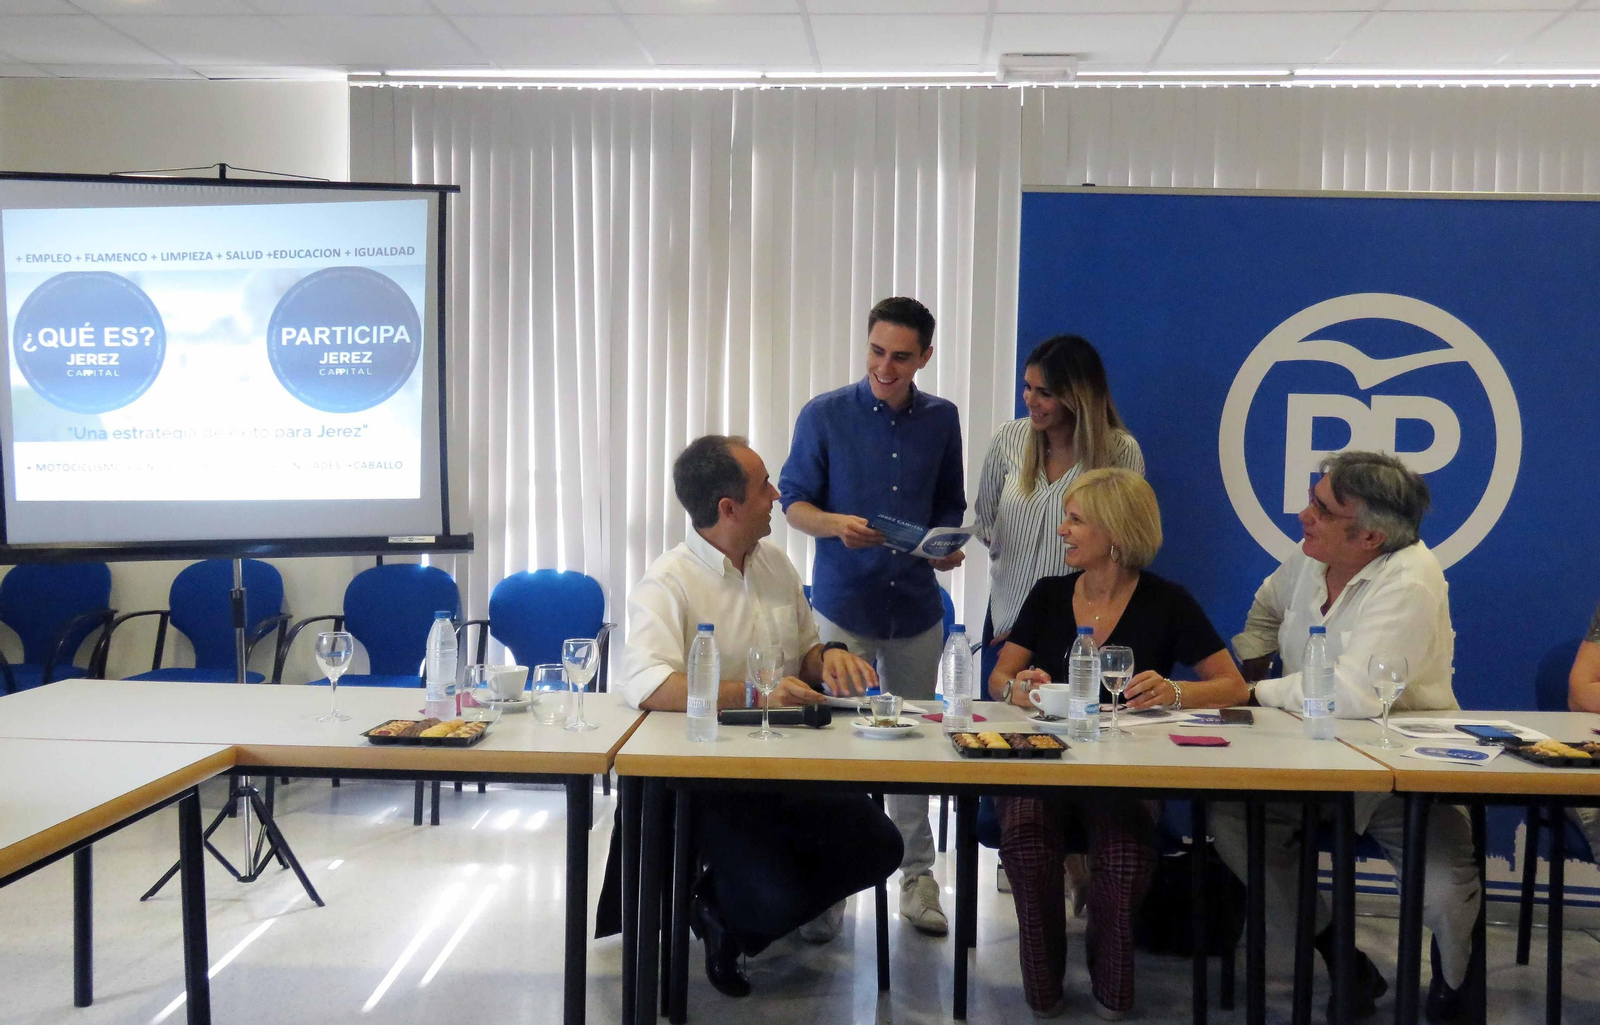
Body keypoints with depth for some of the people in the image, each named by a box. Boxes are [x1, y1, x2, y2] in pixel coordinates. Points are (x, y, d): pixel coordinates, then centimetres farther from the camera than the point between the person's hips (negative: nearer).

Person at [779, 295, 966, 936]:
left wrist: (948, 545, -6)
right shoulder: (825, 415, -5)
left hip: (916, 607, 3)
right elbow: (793, 500, -2)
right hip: (844, 604, -2)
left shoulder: (942, 420, 5)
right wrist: (835, 524, -22)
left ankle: (916, 875, 22)